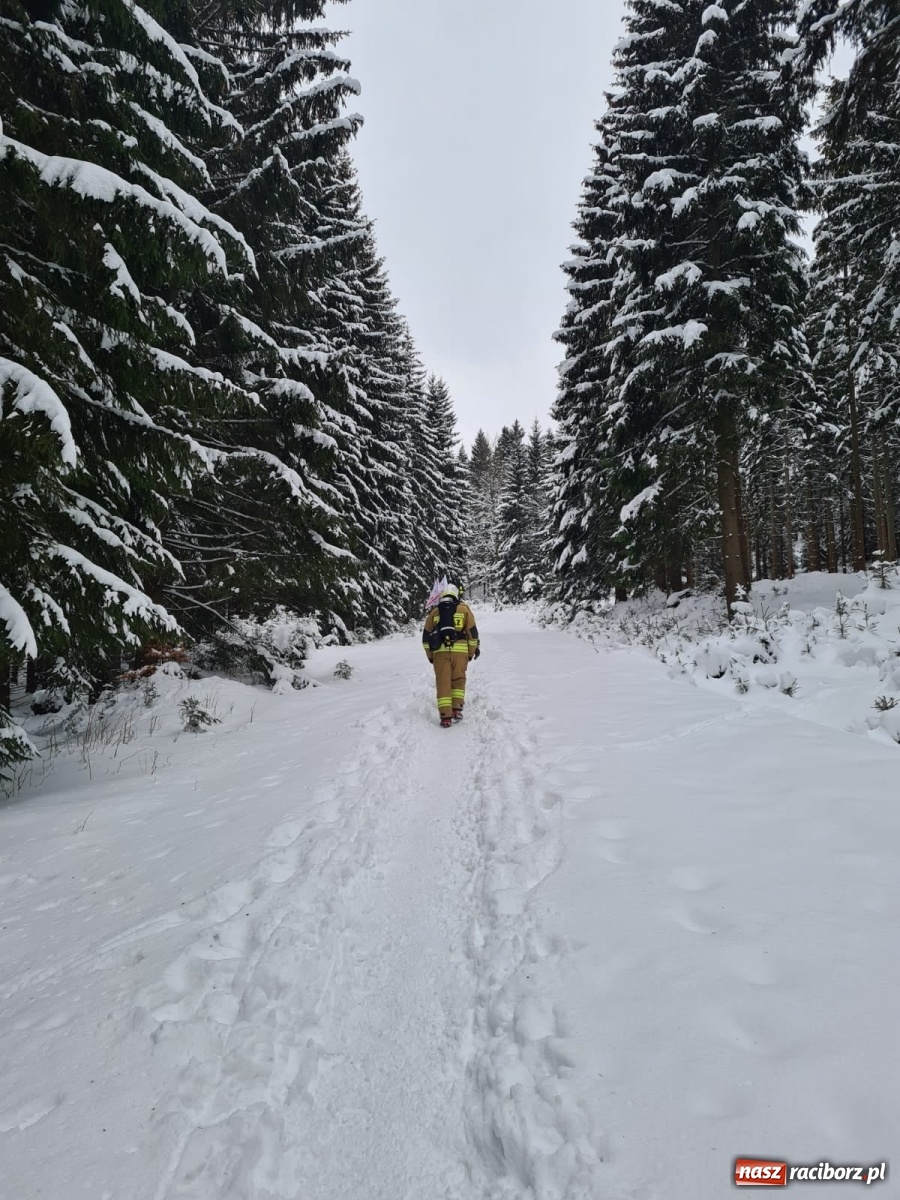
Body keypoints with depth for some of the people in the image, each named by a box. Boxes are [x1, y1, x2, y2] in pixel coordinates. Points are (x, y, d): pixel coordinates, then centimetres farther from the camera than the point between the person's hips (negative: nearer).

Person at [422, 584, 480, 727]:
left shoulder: (434, 612, 12)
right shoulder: (464, 609, 8)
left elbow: (426, 635, 13)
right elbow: (472, 631, 6)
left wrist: (430, 655, 22)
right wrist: (472, 651, 16)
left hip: (440, 651, 1)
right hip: (460, 650, 0)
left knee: (443, 683, 2)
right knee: (458, 680, 15)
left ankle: (445, 717, -3)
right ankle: (457, 709, 6)